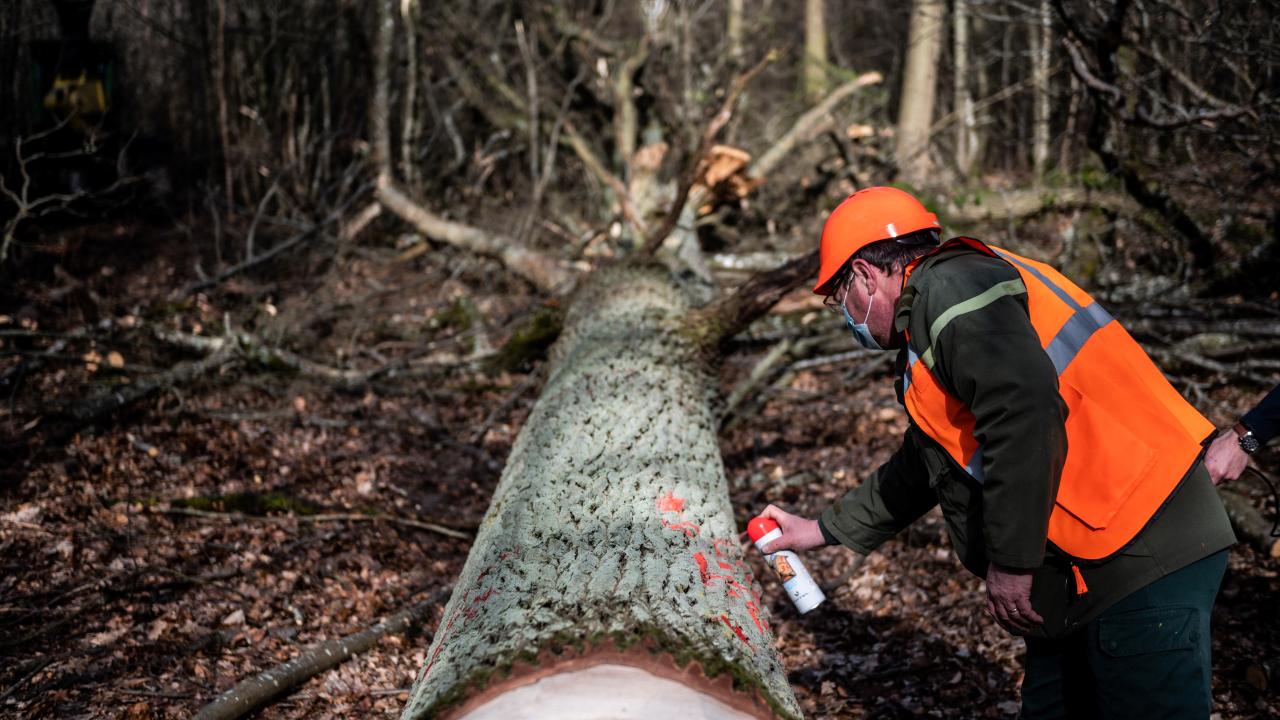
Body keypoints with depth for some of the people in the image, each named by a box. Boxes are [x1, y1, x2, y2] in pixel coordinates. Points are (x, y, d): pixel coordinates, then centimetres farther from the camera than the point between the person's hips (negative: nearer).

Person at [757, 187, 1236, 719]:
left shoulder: (949, 285, -11)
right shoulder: (930, 328, 22)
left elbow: (1023, 409, -27)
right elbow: (917, 471, 34)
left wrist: (1010, 561, -21)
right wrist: (823, 531, 40)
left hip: (1141, 551, -11)